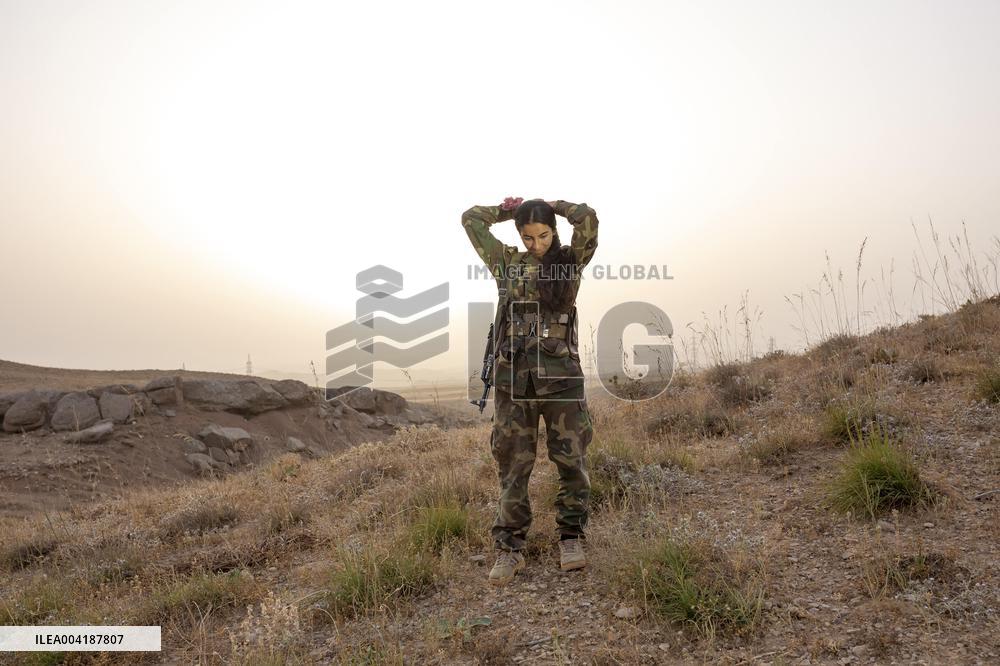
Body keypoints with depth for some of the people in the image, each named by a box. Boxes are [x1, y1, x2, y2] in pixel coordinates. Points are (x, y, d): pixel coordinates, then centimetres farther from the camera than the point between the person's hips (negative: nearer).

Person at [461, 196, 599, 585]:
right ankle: (510, 549, 13)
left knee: (571, 460, 4)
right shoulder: (506, 262, 11)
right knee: (513, 465, 5)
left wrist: (553, 206, 9)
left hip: (560, 373, -1)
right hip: (513, 374, 1)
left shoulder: (570, 260, 7)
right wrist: (509, 209, 22)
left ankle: (570, 538, 21)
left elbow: (588, 218, -8)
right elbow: (470, 219, 16)